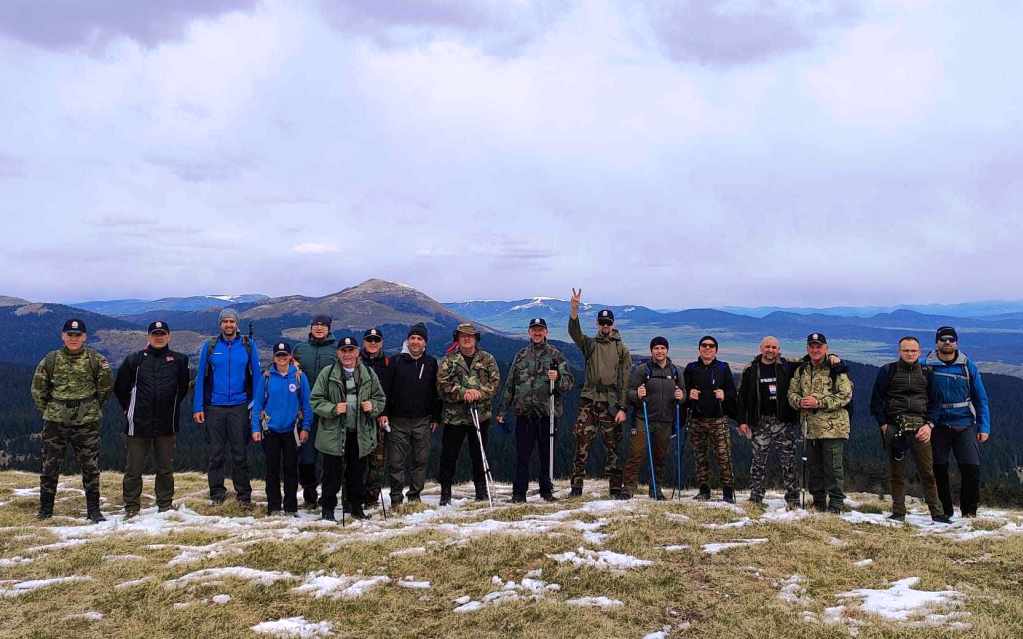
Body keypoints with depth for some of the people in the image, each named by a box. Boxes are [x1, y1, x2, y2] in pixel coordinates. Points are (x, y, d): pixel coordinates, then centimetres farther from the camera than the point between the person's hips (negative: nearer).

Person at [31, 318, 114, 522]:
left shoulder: (96, 360, -2)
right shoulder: (51, 360, 1)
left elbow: (106, 386, 7)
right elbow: (38, 389, 10)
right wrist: (48, 411, 9)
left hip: (87, 421, -1)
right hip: (55, 421, 1)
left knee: (90, 467, 3)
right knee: (50, 466, 7)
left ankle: (93, 510, 11)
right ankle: (45, 509, 22)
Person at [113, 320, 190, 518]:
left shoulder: (179, 360, 4)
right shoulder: (135, 359, 1)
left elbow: (183, 387, 16)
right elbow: (120, 387, 10)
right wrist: (130, 408, 10)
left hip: (166, 424, 1)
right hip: (138, 423, -1)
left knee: (166, 468, 9)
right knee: (133, 468, 3)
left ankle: (165, 504, 20)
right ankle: (131, 506, 14)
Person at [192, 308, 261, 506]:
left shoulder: (248, 346, 3)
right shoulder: (209, 346, 4)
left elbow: (256, 376, 3)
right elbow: (200, 377, 5)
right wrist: (198, 407, -2)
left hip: (239, 407, -1)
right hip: (214, 407, 1)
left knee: (240, 453, 2)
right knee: (216, 453, 7)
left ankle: (243, 494, 11)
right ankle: (217, 493, 17)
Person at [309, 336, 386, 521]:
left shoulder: (368, 374, 7)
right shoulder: (327, 373, -1)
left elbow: (380, 398, 15)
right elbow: (315, 400, -2)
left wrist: (373, 406, -7)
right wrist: (333, 408, -18)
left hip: (361, 434, 3)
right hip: (334, 434, -3)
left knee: (358, 474, 12)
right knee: (332, 474, 2)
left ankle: (357, 507, 27)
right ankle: (328, 509, 16)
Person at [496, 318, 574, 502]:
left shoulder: (555, 355, 6)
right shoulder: (521, 356, 13)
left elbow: (570, 381, 1)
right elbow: (510, 385, 16)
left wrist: (558, 378, -21)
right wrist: (502, 409, 14)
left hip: (548, 412, -1)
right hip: (524, 413, 2)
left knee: (547, 455, 5)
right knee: (522, 455, 2)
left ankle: (546, 490, 17)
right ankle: (519, 492, 9)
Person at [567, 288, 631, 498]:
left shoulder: (622, 349, 7)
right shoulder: (590, 344, 10)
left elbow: (625, 381, 2)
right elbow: (574, 332, -11)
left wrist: (622, 408, -6)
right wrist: (574, 309, -27)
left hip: (611, 404, 0)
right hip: (589, 401, 1)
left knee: (612, 448, 5)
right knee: (582, 445, -3)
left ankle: (615, 488, 12)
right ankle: (576, 487, 2)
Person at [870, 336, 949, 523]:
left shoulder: (927, 373, 12)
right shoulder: (887, 371, 8)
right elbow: (876, 401, 9)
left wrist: (930, 425, -1)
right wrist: (883, 425, -1)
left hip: (920, 426, 0)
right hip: (894, 427, 0)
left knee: (928, 471, -4)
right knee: (896, 472, 3)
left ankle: (937, 513, 2)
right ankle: (898, 513, 10)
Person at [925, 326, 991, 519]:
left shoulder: (968, 366, 4)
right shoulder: (926, 366, 0)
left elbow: (981, 398, 7)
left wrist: (984, 427, 1)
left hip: (965, 425, 1)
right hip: (937, 426, 0)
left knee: (972, 468, -8)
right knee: (939, 470, 3)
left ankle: (969, 511, 9)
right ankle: (944, 512, 17)